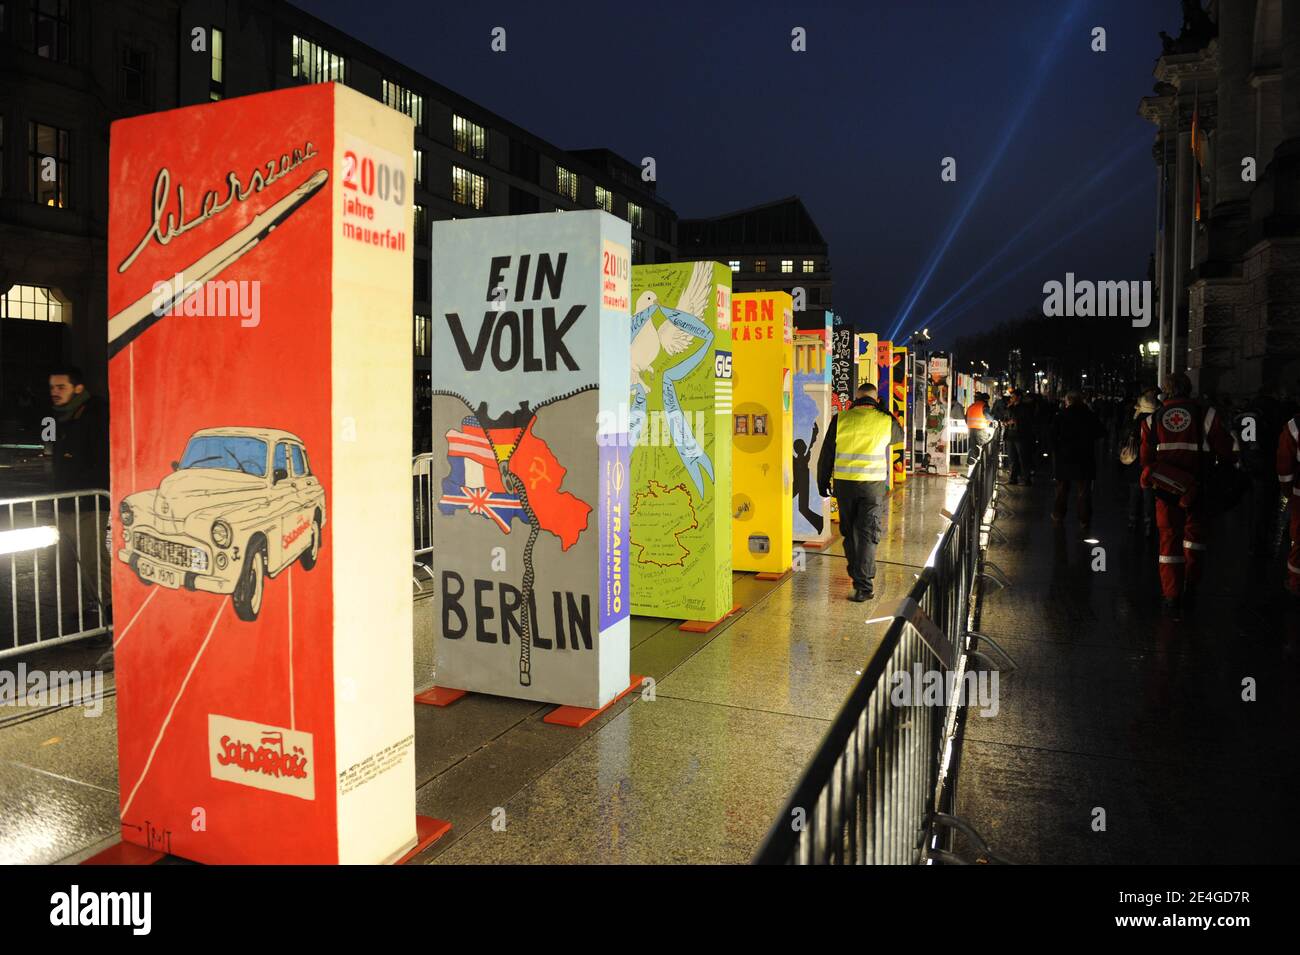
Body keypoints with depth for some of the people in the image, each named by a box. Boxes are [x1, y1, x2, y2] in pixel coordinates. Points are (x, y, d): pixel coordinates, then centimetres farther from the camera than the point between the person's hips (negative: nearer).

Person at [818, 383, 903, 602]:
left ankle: (858, 574, 30)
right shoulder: (885, 421, 0)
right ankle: (863, 586, -7)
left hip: (844, 483, 1)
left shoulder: (840, 419, 0)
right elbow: (899, 436, 24)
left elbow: (826, 453, 3)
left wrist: (823, 481, 13)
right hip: (873, 485, -1)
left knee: (850, 532, 17)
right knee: (868, 534, 0)